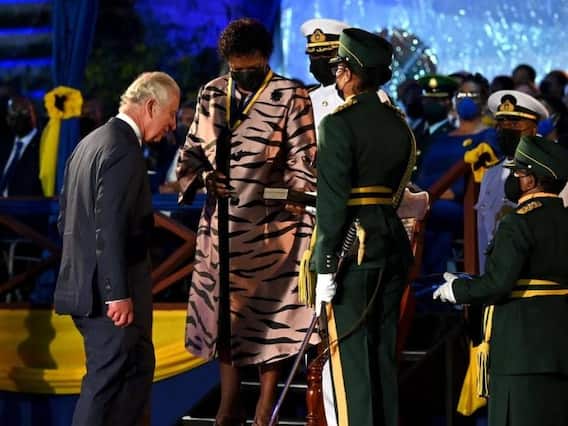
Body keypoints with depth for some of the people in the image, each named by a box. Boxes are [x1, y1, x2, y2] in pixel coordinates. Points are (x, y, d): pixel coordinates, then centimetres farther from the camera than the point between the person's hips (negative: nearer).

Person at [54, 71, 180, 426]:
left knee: (139, 368, 16)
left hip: (85, 287, 10)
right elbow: (109, 229, -22)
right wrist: (118, 293, -21)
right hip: (110, 291, -10)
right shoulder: (124, 150, -16)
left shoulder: (89, 144, 15)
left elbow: (66, 219, 19)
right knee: (108, 380, -5)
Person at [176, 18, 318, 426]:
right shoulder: (212, 94, 9)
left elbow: (302, 163, -5)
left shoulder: (290, 96, -4)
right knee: (223, 311, 7)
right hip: (222, 223, 4)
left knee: (269, 313, 0)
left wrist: (296, 215, -12)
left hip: (269, 225, -4)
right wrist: (201, 178, -6)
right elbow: (192, 151, 15)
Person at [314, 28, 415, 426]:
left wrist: (325, 269, -14)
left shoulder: (339, 123, -12)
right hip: (393, 242, 7)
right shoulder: (399, 124, 11)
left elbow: (333, 200, -16)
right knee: (384, 355, 12)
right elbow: (397, 190, 13)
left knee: (351, 355, -3)